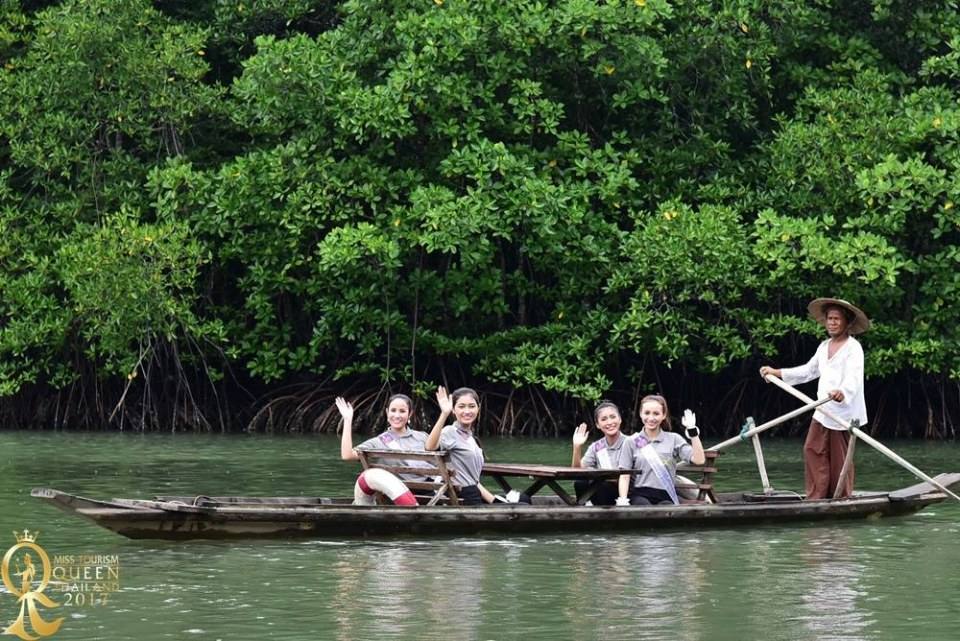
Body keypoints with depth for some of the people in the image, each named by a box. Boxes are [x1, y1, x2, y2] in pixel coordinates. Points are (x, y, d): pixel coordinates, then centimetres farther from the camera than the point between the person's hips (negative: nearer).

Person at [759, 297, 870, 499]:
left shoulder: (853, 347, -9)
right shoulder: (824, 347, 16)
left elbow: (853, 378, -24)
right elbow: (808, 371, 27)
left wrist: (842, 393, -46)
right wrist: (776, 372, 26)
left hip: (844, 411, -7)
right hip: (823, 411, 7)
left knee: (839, 458, -3)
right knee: (812, 450, 2)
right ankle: (816, 497, 6)